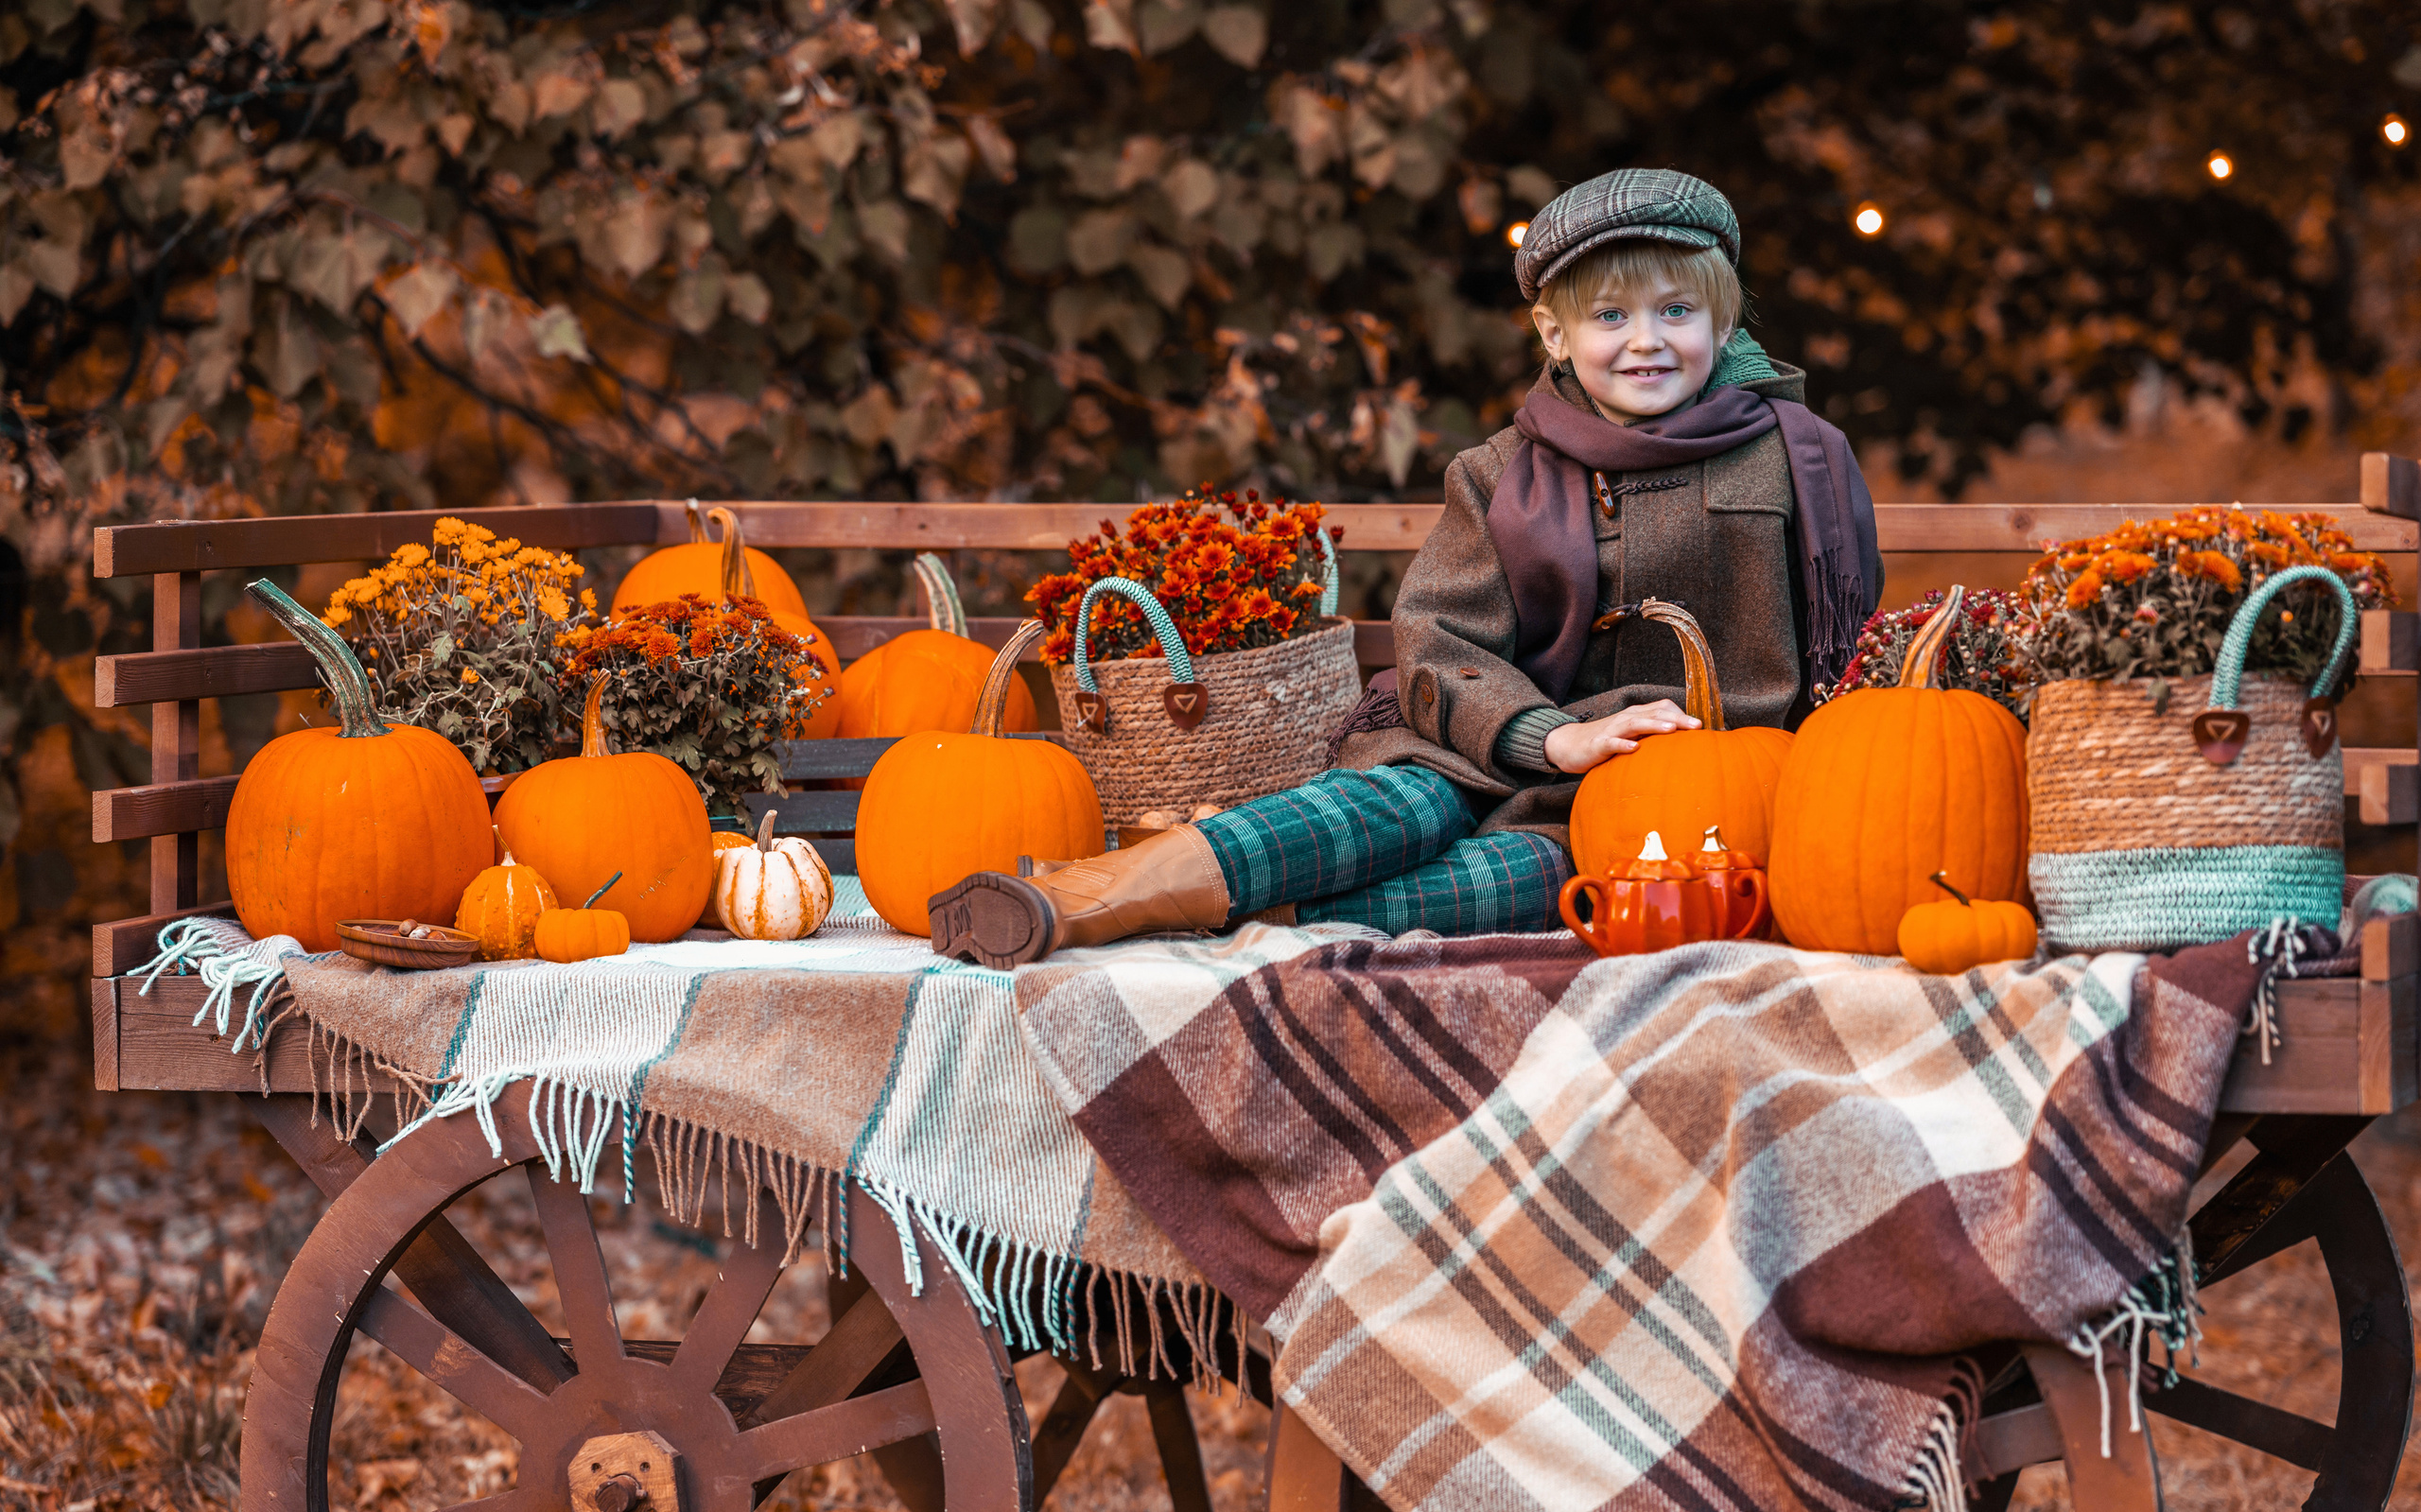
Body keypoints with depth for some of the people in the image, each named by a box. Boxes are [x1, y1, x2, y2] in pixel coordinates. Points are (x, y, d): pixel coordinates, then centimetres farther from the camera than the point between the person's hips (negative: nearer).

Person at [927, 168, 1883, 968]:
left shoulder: (1791, 457, 5)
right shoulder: (1501, 478, 10)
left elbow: (1852, 659, 8)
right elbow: (1440, 650, -1)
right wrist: (1557, 739, -20)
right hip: (1500, 749, 2)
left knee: (1537, 868, -34)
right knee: (1407, 805, -33)